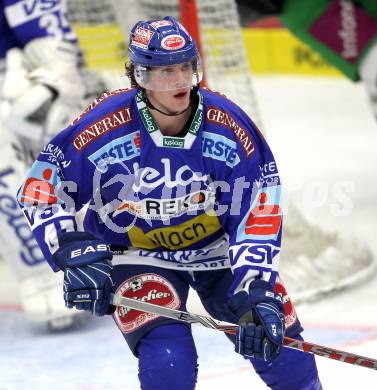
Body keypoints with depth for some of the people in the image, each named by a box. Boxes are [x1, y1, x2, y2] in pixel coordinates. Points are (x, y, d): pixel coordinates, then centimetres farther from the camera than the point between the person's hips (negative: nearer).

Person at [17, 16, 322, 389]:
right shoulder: (106, 126, -25)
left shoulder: (228, 126, -21)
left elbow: (258, 216, -18)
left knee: (283, 352, -1)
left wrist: (256, 295, -28)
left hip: (218, 248, 2)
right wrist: (75, 254, -28)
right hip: (135, 255, -2)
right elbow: (39, 189, -16)